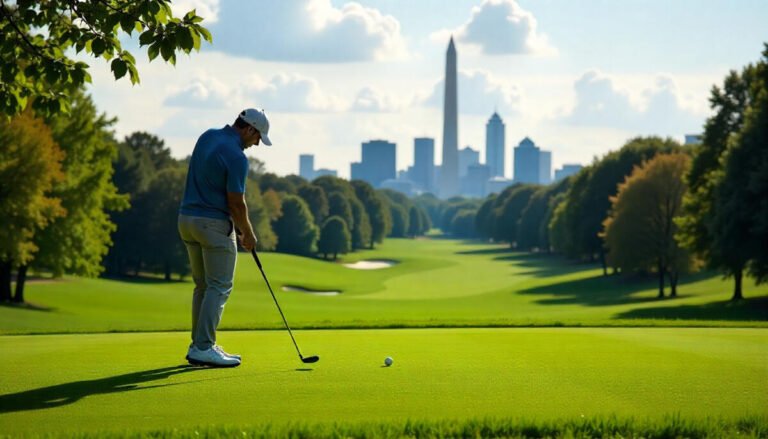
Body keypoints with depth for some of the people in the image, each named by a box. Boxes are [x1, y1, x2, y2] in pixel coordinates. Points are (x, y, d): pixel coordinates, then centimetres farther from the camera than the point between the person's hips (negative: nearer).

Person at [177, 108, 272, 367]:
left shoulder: (207, 137, 9)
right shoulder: (236, 157, -18)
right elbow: (236, 203, -16)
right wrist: (248, 233, 1)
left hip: (187, 219, 9)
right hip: (214, 224, -9)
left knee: (203, 286, 14)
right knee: (220, 287, -3)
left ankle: (199, 346, 15)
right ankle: (204, 348, -8)